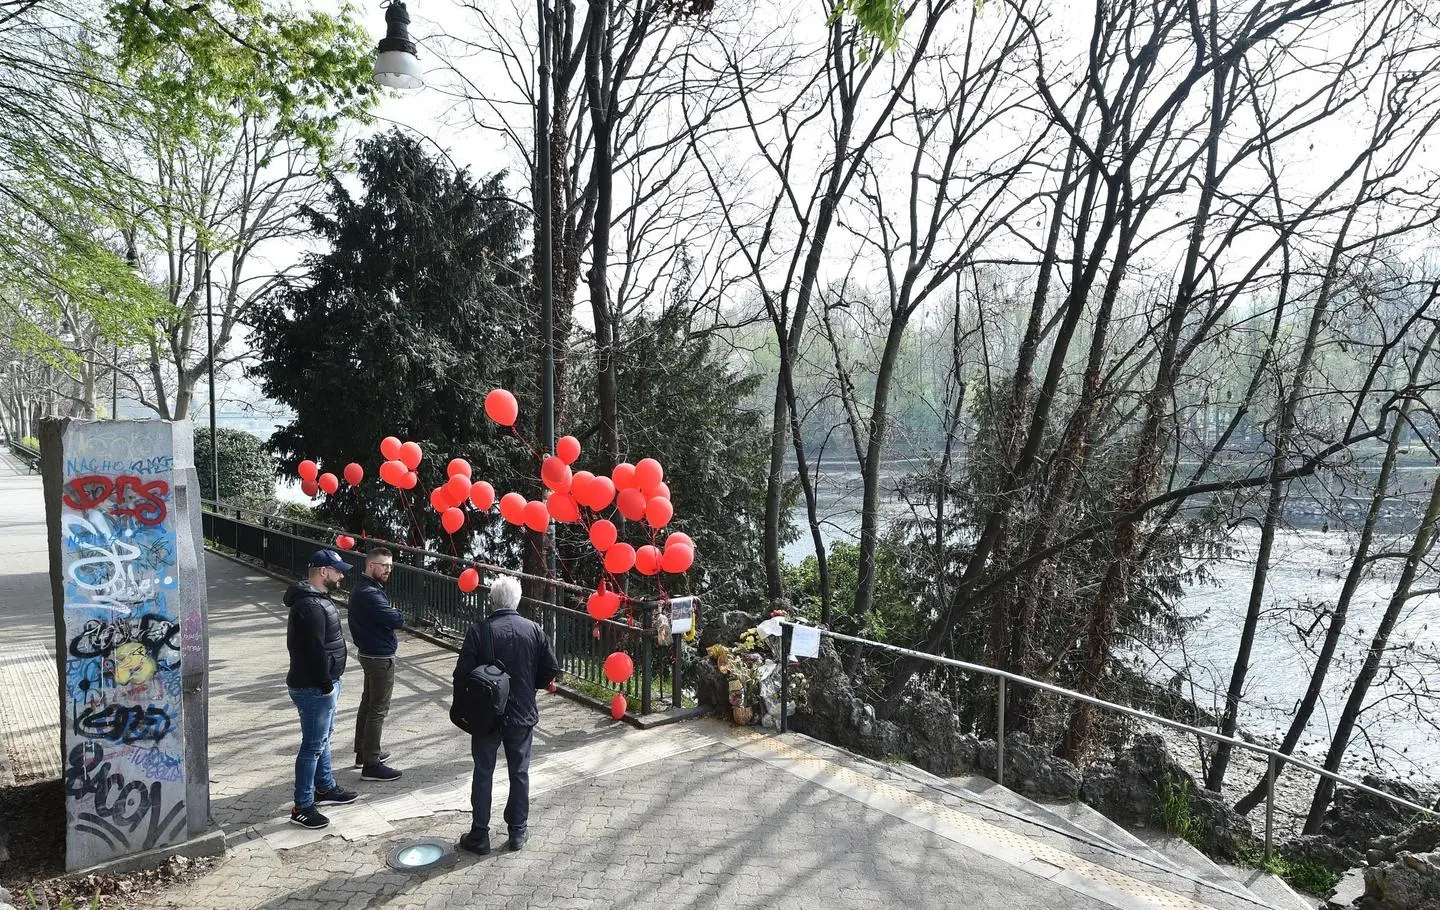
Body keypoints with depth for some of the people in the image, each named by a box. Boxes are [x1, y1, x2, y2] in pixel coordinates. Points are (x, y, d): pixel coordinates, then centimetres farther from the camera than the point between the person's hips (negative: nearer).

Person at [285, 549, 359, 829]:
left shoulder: (316, 598, 10)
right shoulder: (310, 606, -25)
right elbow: (315, 652, -27)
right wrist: (326, 685, -19)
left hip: (323, 684, 11)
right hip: (314, 689, -11)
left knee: (323, 737, 22)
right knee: (313, 746, -2)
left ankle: (325, 787, 37)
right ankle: (302, 807, 8)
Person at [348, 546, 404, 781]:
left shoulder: (363, 588, 8)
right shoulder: (370, 594, -25)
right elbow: (396, 620, -27)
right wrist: (397, 613, -8)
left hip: (370, 653, 11)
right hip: (381, 658, -11)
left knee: (368, 703, 21)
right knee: (378, 709, -4)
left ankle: (363, 752, 35)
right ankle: (371, 765, 3)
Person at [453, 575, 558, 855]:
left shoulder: (479, 630, -14)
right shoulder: (533, 630, -6)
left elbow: (462, 673, -14)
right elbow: (550, 671, -3)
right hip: (523, 713, 2)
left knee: (483, 773, 11)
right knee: (519, 772, 15)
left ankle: (479, 835, 18)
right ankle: (518, 831, 24)